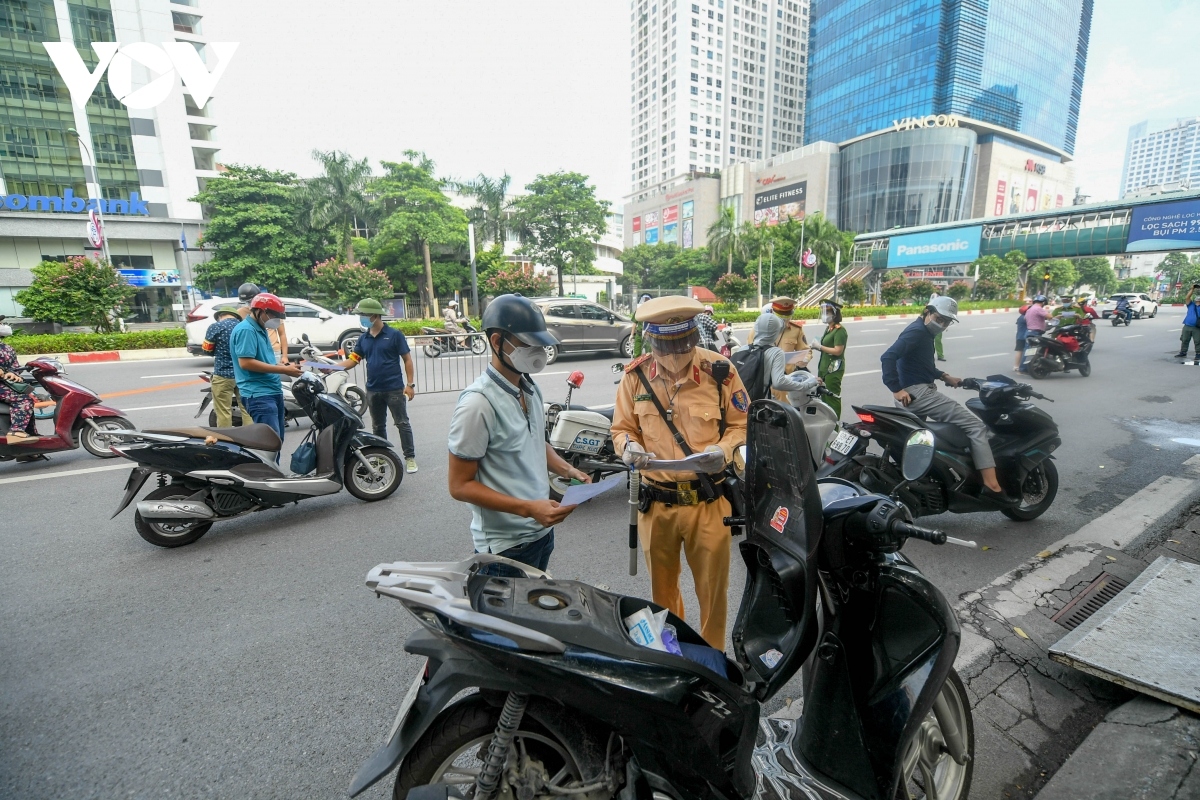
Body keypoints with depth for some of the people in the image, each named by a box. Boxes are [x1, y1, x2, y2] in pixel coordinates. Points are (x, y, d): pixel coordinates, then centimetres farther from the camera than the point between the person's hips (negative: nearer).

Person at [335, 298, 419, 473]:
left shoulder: (394, 335, -7)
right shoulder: (363, 338, 8)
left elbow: (407, 359, -6)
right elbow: (353, 360, 8)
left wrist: (410, 384, -10)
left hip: (394, 389, -5)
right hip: (373, 390, 6)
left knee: (402, 423, 0)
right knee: (378, 426, 15)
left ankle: (410, 457, 7)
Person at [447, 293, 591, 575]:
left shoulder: (531, 389, 4)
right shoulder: (478, 403, -23)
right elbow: (460, 485, -19)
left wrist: (568, 470, 1)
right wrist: (527, 508, -25)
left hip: (542, 531, 8)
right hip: (505, 547, -8)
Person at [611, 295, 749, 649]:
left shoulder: (720, 370, -10)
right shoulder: (635, 376, -4)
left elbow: (742, 423, 1)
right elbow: (622, 428, 6)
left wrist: (724, 449, -18)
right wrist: (628, 446, -16)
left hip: (708, 502, -2)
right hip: (656, 502, 2)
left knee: (712, 587, 14)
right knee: (662, 586, 22)